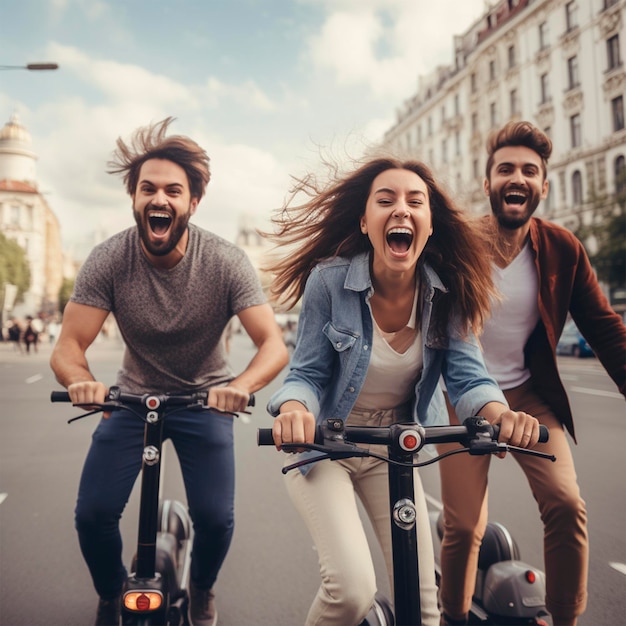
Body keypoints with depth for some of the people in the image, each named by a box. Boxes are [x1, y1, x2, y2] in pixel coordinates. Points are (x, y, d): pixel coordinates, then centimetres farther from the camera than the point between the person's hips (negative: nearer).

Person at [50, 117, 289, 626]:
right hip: (133, 396, 1)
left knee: (216, 518, -11)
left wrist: (241, 385, -48)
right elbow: (68, 347, -20)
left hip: (206, 398, -1)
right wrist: (81, 382, -44)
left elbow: (274, 344, -27)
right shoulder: (108, 261, -19)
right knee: (92, 514, -8)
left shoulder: (226, 262, -22)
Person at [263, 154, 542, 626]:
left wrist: (500, 412, -35)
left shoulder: (446, 291, -10)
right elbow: (307, 374, -15)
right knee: (353, 588, -18)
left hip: (393, 450, 3)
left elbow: (466, 374, -13)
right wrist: (294, 409, -38)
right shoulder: (330, 280, -19)